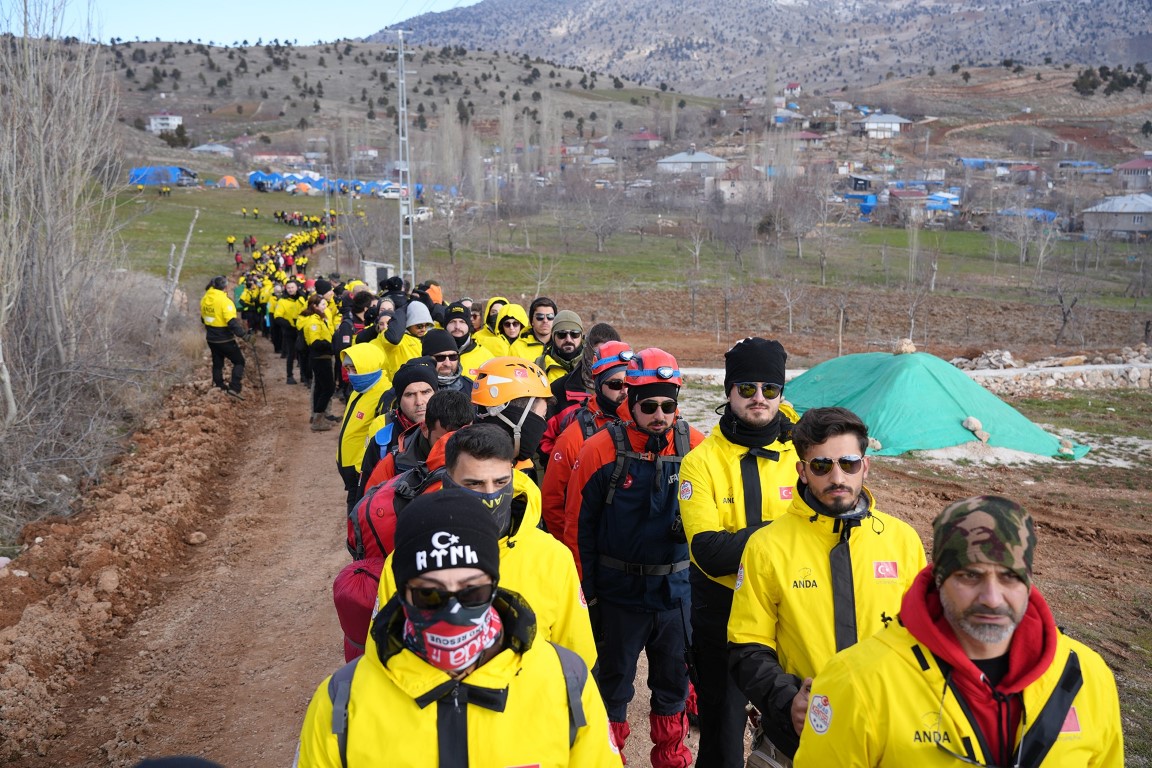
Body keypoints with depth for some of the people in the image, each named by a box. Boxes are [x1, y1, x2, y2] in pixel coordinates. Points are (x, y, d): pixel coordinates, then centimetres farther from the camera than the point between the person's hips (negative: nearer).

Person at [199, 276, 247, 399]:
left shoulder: (205, 299, 4)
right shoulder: (224, 301, -21)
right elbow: (232, 322, -27)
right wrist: (242, 334, -24)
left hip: (211, 338, 7)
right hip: (225, 339, -7)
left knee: (217, 363, 19)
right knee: (239, 361, 4)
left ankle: (218, 386, 26)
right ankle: (234, 388, -8)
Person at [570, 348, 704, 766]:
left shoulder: (695, 447, -6)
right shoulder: (602, 450, -12)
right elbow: (580, 525, -6)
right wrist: (585, 589, -4)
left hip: (677, 589, 2)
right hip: (620, 591, -2)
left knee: (675, 677, 17)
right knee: (614, 678, 15)